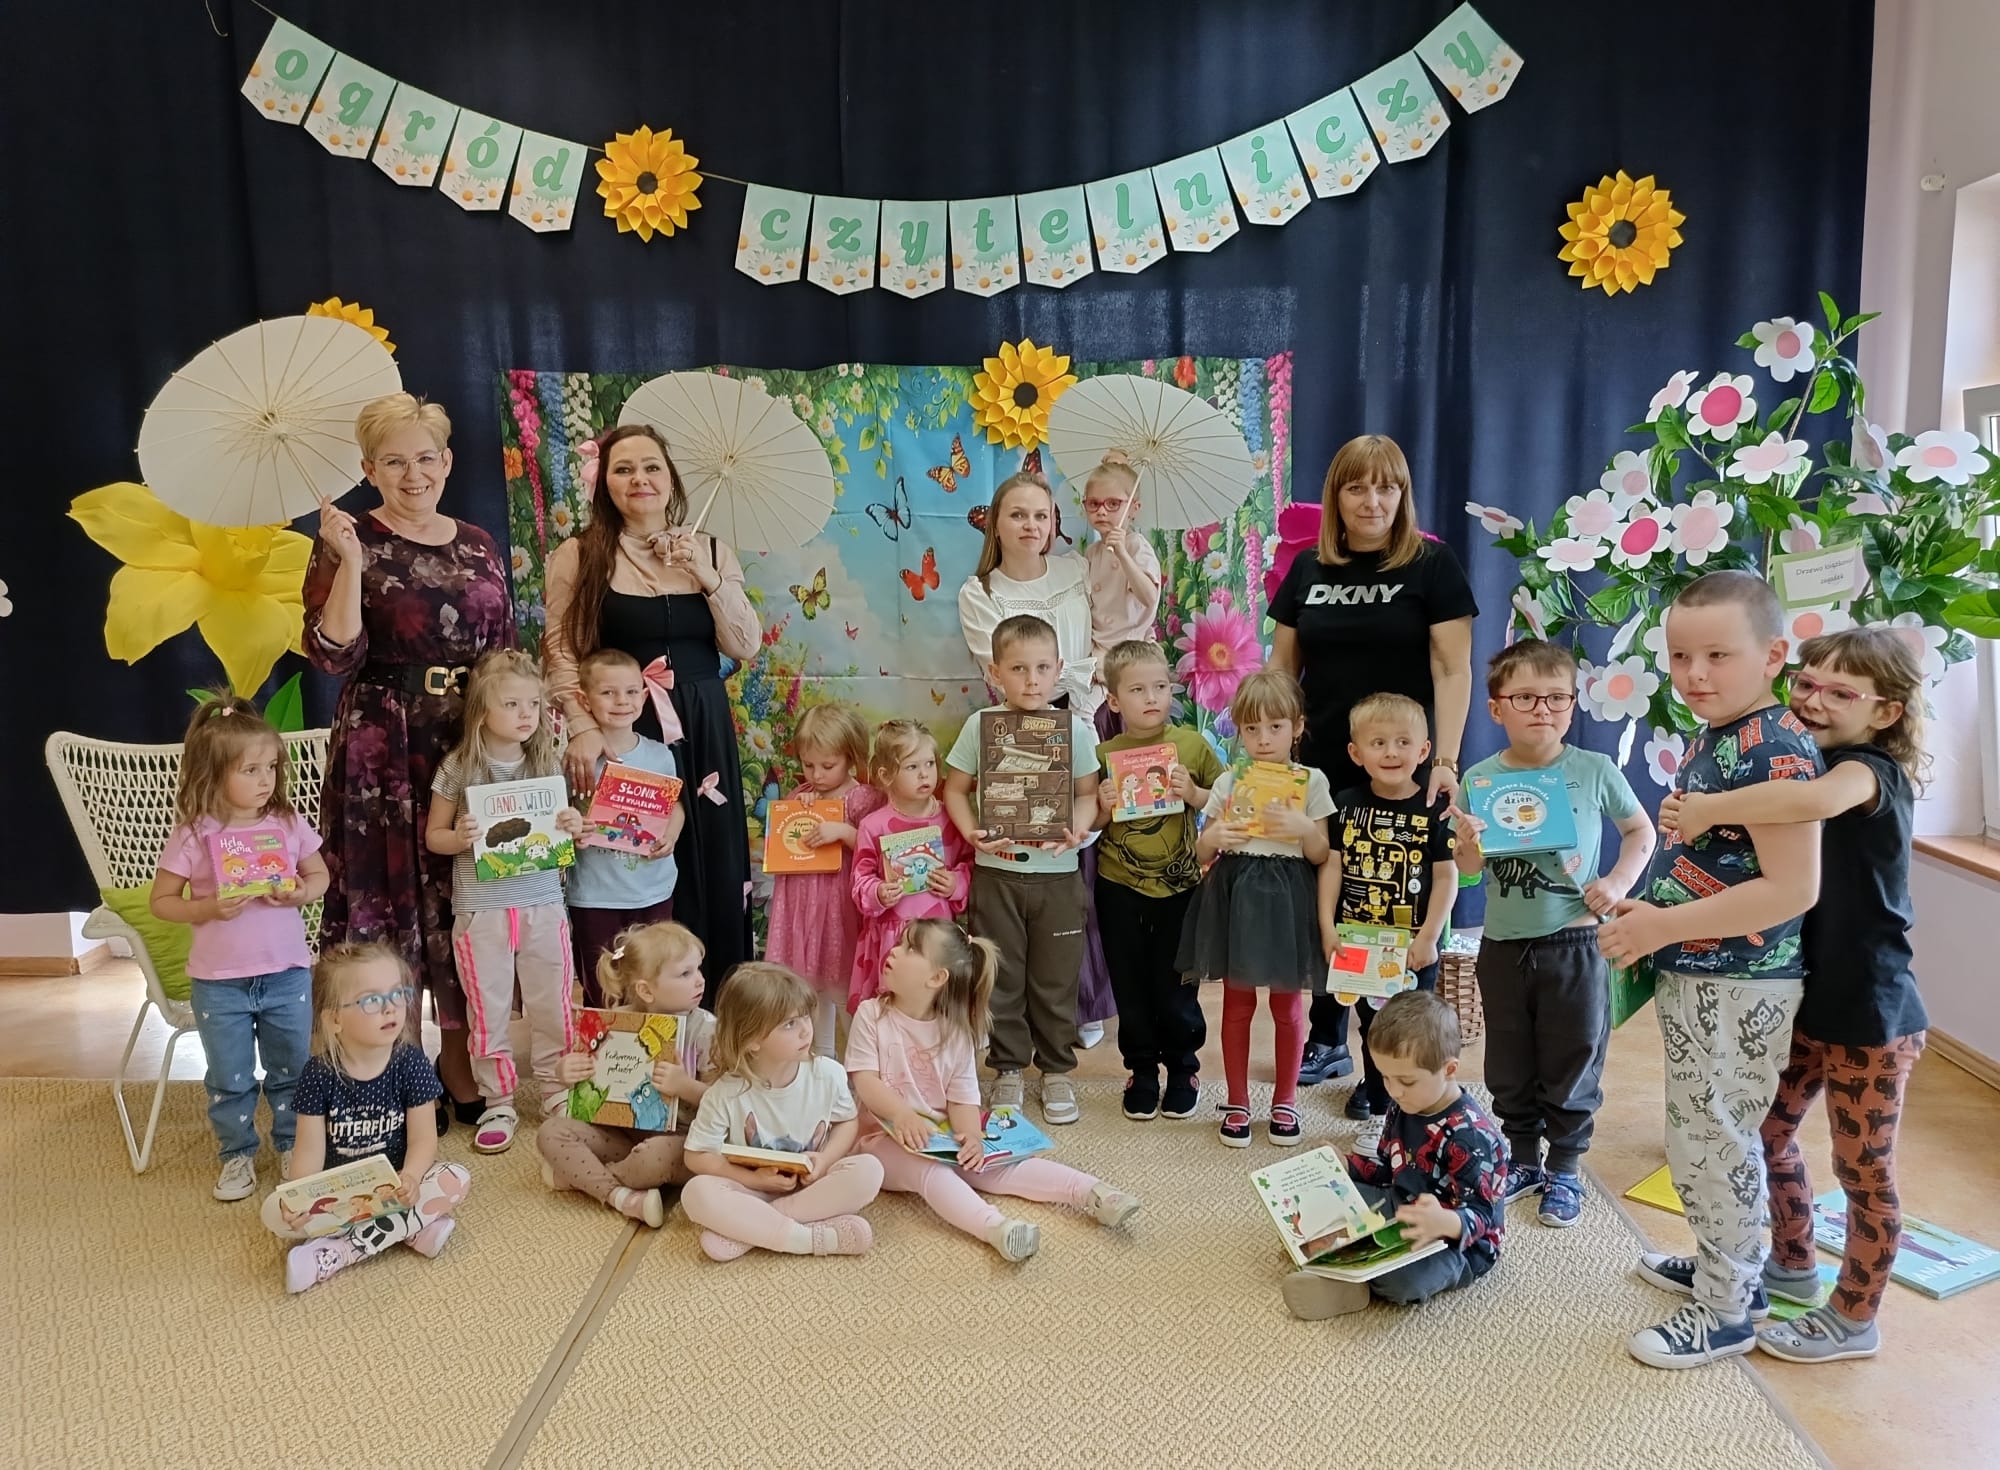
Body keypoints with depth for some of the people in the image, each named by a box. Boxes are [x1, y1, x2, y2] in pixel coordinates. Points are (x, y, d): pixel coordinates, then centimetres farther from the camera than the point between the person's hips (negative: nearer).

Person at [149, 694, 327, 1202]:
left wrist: (304, 892, -14)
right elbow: (160, 901, -4)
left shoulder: (289, 823, -5)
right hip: (219, 982, -2)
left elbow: (320, 874, 8)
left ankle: (291, 1145, 34)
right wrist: (209, 908, -21)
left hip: (288, 973, 2)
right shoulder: (193, 836, -12)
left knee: (292, 1069, 15)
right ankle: (237, 1154, 31)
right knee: (229, 1078, 12)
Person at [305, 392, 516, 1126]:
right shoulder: (349, 543, -3)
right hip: (385, 756, -4)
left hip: (477, 749, 4)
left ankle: (461, 1064, 24)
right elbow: (335, 658, -13)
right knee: (392, 902, 2)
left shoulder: (478, 546, 10)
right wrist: (350, 561, -21)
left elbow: (509, 653, 14)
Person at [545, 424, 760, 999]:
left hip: (702, 731, 3)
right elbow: (561, 652, -6)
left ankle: (713, 1011, 20)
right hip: (622, 731, -3)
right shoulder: (579, 555, 1)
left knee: (711, 871, 6)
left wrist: (709, 578, -10)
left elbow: (745, 648, 2)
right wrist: (583, 728, -18)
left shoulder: (711, 551, 9)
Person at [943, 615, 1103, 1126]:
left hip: (1057, 872, 0)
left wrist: (1077, 829, -19)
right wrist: (971, 833, -14)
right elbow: (955, 788, 2)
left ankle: (1057, 1070, 26)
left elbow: (1088, 794, 1)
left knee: (1056, 977, 10)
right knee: (1001, 975, 10)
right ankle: (1009, 1069, 26)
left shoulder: (1075, 728, -3)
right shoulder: (981, 725, -3)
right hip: (996, 871, 0)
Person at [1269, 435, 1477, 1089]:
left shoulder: (1432, 564, -3)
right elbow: (1282, 668, 12)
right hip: (1319, 770, 4)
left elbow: (1453, 670, -7)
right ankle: (1327, 1041, 26)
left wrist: (1445, 760, -16)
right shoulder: (1308, 569, 8)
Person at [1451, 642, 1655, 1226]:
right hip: (1504, 944, 2)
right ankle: (1523, 1159, 34)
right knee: (1509, 1066, 15)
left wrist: (1618, 882, -8)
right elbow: (1469, 869, -2)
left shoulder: (1595, 772, -9)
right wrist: (1467, 845, -23)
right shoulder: (1481, 779, -7)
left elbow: (1640, 832, 7)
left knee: (1573, 1063, 11)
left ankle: (1566, 1168, 29)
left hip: (1573, 943, -1)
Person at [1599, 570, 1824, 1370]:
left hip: (1738, 987, -9)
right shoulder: (1711, 738, 8)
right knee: (1705, 1133, 23)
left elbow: (1792, 889, -27)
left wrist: (1665, 926, -24)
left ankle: (1724, 1312, 21)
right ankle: (1722, 1262, 42)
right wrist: (1648, 911, 5)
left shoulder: (1774, 748, -22)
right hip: (1695, 975, 10)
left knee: (1713, 1142, 4)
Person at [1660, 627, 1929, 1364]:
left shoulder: (1873, 771, -19)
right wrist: (1695, 815, -18)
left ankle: (1854, 1321, 24)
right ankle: (1792, 1266, 40)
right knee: (1769, 1133, 19)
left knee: (1863, 1168, 8)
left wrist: (1709, 810, -34)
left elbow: (1817, 800, -44)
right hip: (1805, 1000, 8)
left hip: (1869, 1010, -8)